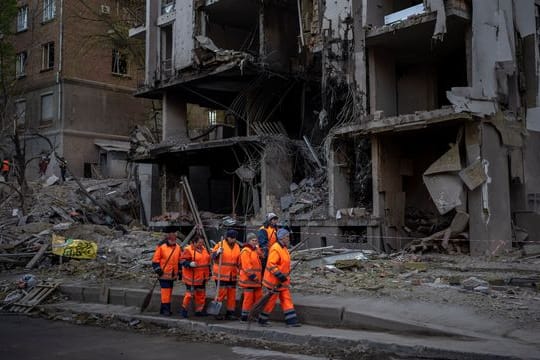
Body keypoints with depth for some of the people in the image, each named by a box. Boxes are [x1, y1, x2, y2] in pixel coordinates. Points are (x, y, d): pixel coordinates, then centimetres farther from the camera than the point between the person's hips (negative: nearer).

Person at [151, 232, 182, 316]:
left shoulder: (178, 248, 7)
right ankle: (165, 309, -2)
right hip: (164, 273, -6)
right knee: (165, 290, -9)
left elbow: (180, 260, 18)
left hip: (173, 274, 6)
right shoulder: (161, 247, -10)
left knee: (169, 290, 12)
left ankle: (165, 309, 21)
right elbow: (155, 259, -7)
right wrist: (158, 269, -12)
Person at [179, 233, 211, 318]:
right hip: (192, 277, -7)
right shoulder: (188, 250, -12)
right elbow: (182, 260, -14)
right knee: (190, 293, -4)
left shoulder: (203, 249, 12)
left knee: (201, 294, 12)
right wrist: (190, 264, -32)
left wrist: (209, 272, 23)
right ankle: (184, 308, 13)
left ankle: (199, 310, 23)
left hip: (202, 277, 8)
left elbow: (207, 261, 22)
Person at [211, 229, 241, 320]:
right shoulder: (220, 245, -7)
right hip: (221, 275, -6)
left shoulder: (237, 247, 11)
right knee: (221, 293, -5)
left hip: (232, 275, 6)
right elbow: (213, 256, -12)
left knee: (232, 295, 8)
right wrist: (217, 252, -30)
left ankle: (230, 313, 17)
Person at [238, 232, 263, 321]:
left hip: (256, 279, 9)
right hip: (248, 279, -9)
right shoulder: (245, 251, -11)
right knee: (248, 298, -5)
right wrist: (252, 275, -21)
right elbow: (246, 265, -19)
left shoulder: (256, 251, 19)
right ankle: (244, 316, 4)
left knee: (259, 296, 11)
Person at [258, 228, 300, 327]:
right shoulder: (276, 249, -21)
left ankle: (291, 320, 8)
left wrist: (286, 276, 23)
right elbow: (271, 264, -26)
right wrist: (280, 275, -28)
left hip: (283, 281, 9)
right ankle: (262, 320, 16)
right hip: (274, 281, -9)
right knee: (271, 301, 2)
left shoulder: (284, 248, 11)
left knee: (287, 299, 6)